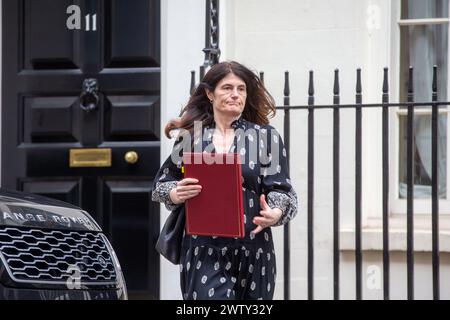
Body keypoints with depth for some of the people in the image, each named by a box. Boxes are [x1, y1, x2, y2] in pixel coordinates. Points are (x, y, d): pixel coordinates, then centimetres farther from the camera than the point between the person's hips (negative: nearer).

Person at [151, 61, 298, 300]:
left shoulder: (266, 137, 6)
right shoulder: (191, 136, 9)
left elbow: (280, 188, 3)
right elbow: (162, 182, 16)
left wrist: (275, 214, -19)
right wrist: (175, 194, -7)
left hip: (253, 252, 1)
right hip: (204, 251, -1)